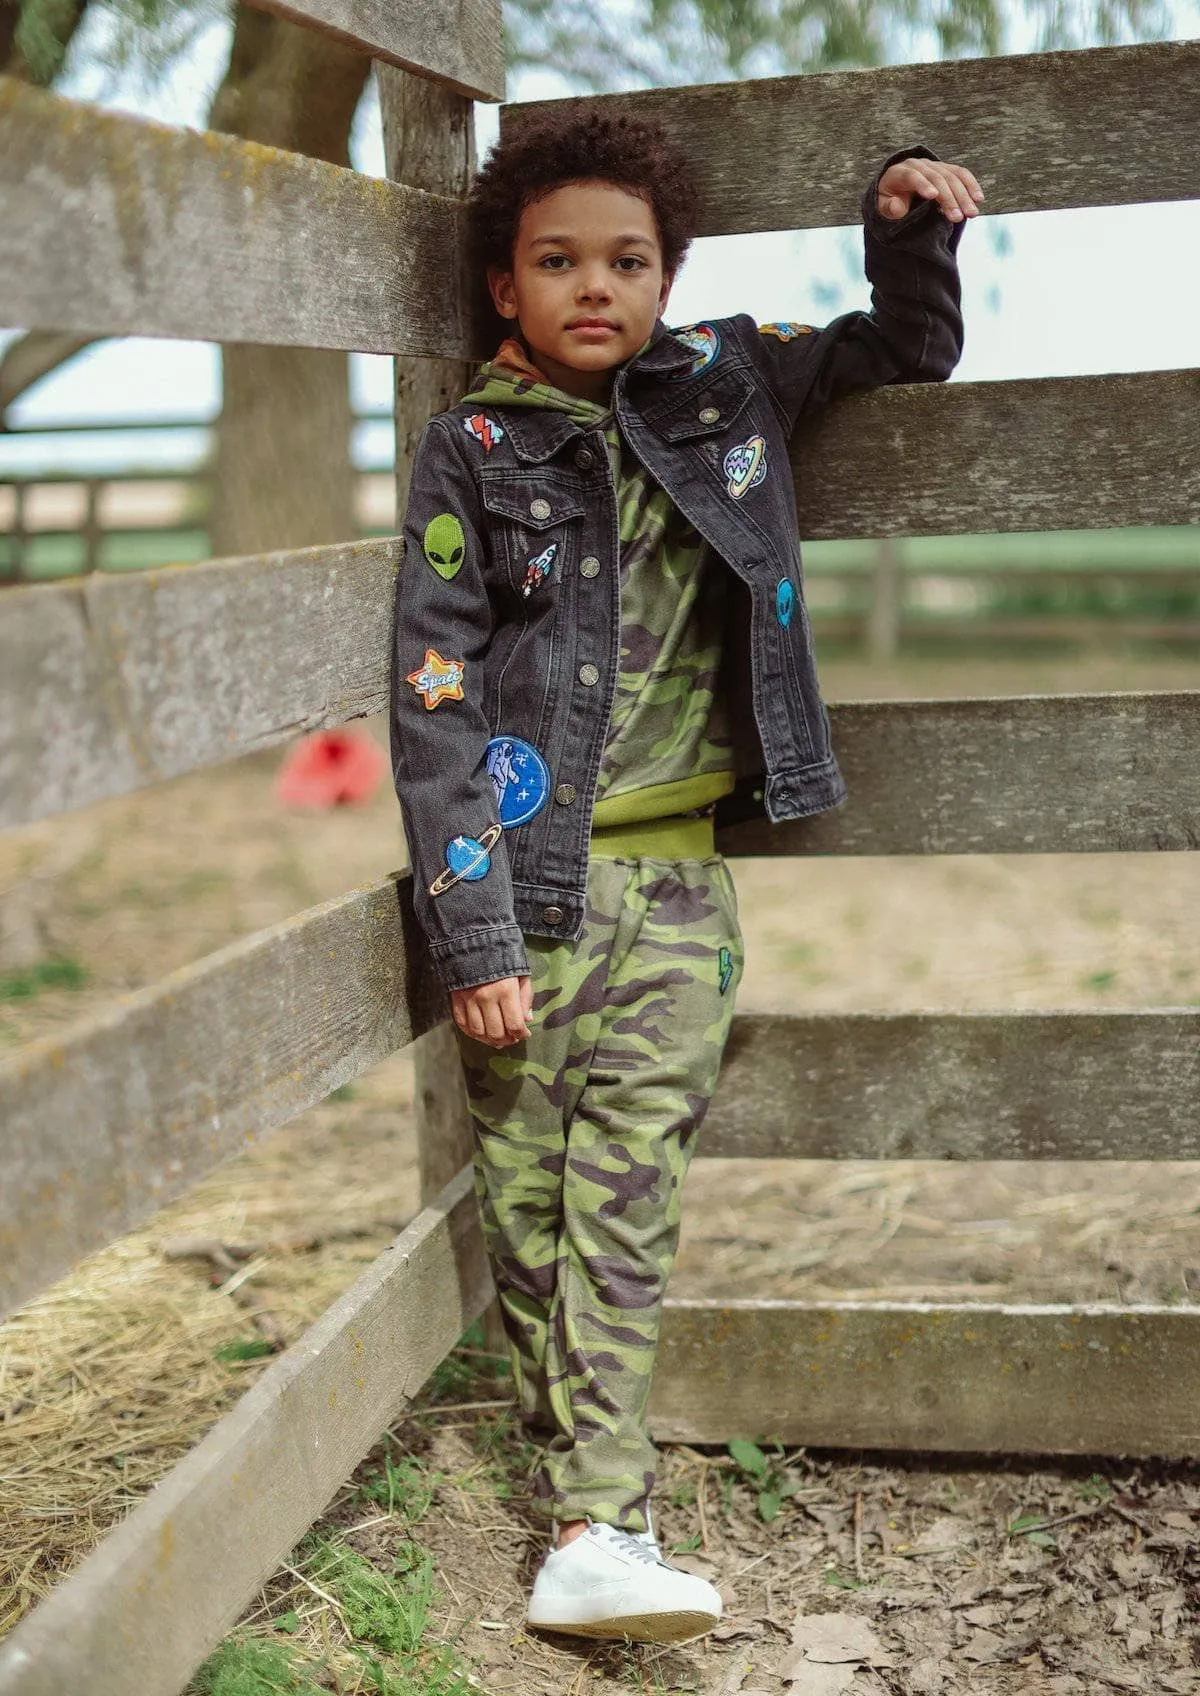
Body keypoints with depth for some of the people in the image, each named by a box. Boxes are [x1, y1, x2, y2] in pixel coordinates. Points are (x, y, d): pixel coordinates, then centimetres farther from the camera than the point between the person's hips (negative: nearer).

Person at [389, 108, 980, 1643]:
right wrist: (472, 933, -13)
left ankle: (591, 1535, 0)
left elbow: (909, 354, 26)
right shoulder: (472, 451, 0)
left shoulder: (724, 382, 9)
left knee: (625, 1201, -2)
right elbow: (435, 699, -6)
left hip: (674, 881, 2)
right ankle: (596, 1501, 10)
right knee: (533, 1208, 0)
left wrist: (907, 224, 5)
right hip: (529, 876, -2)